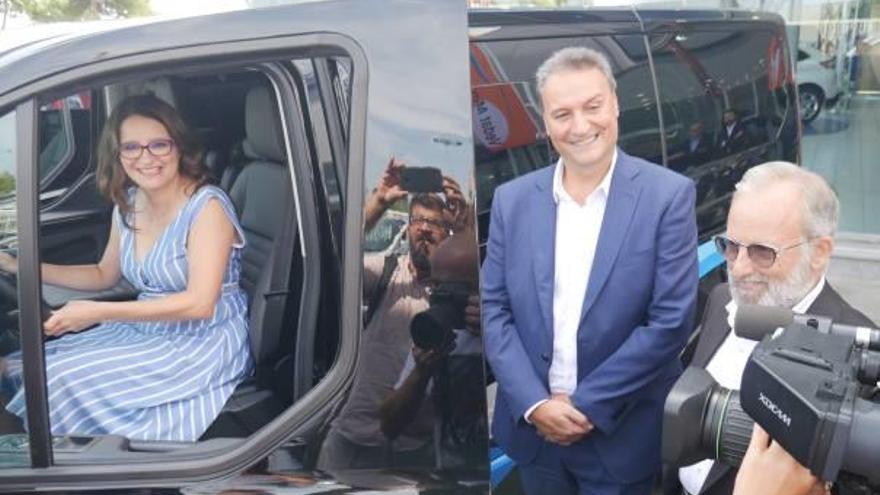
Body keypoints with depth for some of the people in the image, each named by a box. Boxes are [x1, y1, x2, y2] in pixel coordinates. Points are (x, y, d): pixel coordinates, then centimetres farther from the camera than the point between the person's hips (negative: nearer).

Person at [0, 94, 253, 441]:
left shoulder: (206, 206, -18)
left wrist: (97, 313, -25)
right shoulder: (127, 205, 5)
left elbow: (199, 303, -25)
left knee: (67, 377, -17)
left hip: (205, 344, -7)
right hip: (147, 331, 7)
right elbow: (104, 275, 20)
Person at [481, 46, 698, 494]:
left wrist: (589, 406, -13)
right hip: (532, 427, 3)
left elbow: (672, 319, -13)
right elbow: (493, 310, 0)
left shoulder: (668, 195, -9)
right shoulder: (512, 200, 0)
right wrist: (534, 404, -10)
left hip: (620, 436, -2)